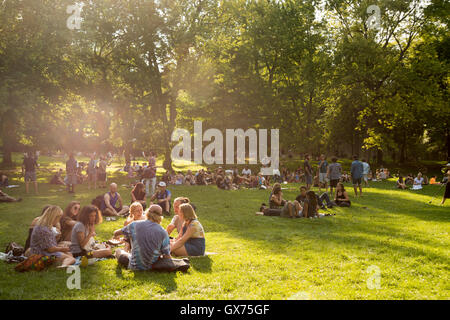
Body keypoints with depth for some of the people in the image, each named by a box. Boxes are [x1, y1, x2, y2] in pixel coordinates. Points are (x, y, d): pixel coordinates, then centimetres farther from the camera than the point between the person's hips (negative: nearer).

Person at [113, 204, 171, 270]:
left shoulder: (135, 225, -10)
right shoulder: (163, 233, -12)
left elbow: (116, 233, 6)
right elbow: (167, 256, -12)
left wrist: (116, 236, 30)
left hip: (135, 266, 0)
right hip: (153, 266, 1)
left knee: (118, 250, 26)